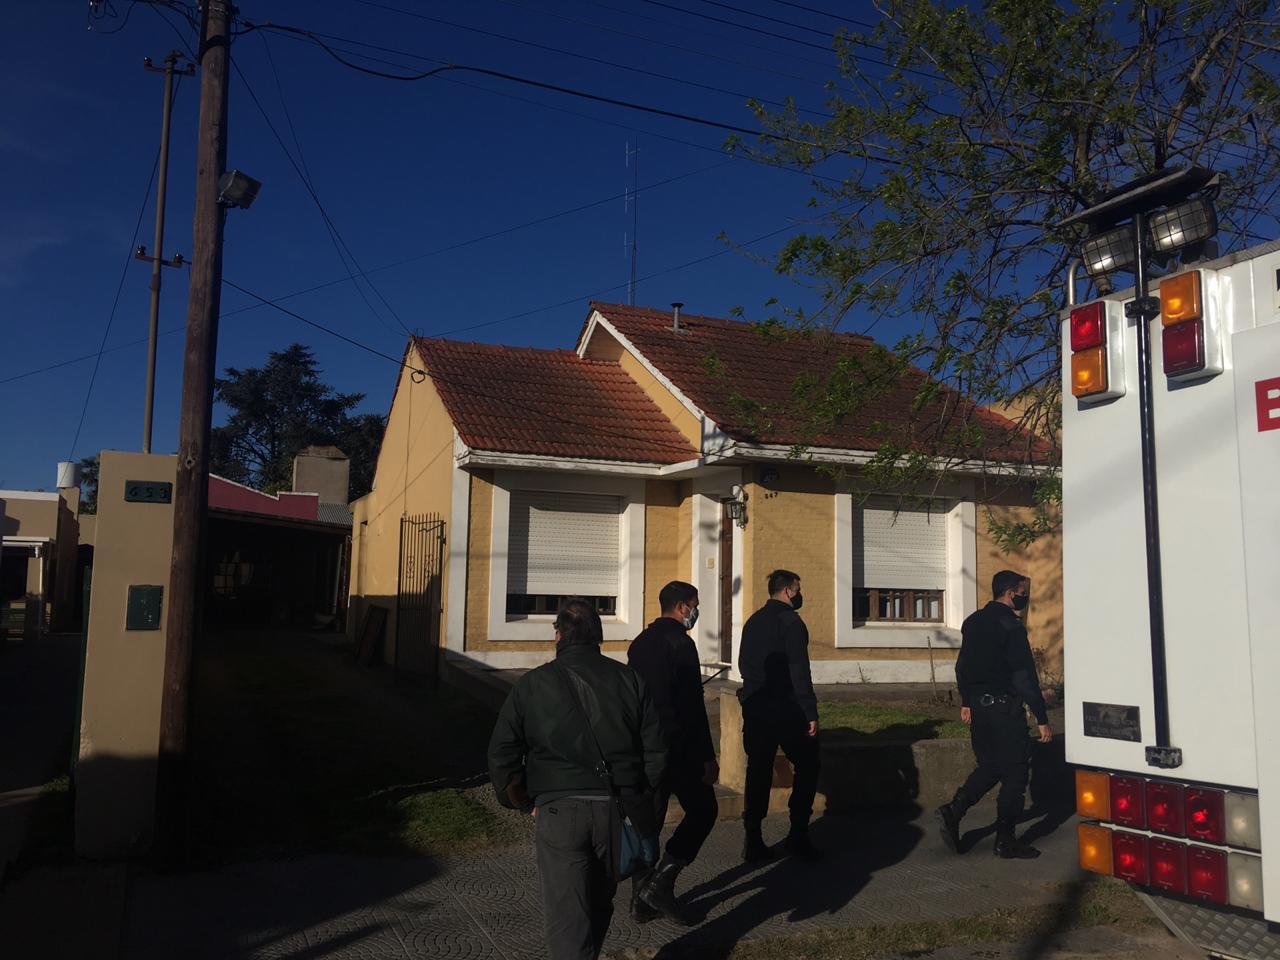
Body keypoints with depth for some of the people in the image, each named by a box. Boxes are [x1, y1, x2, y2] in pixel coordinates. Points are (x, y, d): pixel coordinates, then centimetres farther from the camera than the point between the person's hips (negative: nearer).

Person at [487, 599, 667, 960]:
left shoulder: (532, 685, 0)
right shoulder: (629, 679, 4)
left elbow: (501, 754, 0)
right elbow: (657, 750, 3)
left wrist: (524, 802, 12)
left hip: (558, 812, -3)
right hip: (617, 810, 3)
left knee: (566, 916, 1)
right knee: (599, 904, 23)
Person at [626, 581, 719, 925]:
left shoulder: (640, 642, 11)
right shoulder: (680, 642, -14)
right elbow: (692, 706, -18)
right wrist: (707, 756, -14)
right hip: (677, 748, -8)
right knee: (702, 810, 7)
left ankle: (641, 900, 17)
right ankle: (661, 883, 0)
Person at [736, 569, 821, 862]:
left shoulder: (752, 621, 14)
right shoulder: (790, 621, -10)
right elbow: (799, 671, -17)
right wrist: (811, 712, -16)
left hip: (754, 707, 7)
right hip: (786, 708, -7)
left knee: (758, 771, 9)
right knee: (807, 766, 7)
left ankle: (753, 841, 8)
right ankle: (797, 836, 4)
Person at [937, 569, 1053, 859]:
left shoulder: (973, 622, 11)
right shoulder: (1011, 626, -15)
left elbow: (962, 666, 17)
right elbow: (1025, 676, -17)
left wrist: (966, 702, 24)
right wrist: (1042, 719, -15)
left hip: (978, 705, 8)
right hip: (1005, 707, -8)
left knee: (989, 766, 18)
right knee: (1015, 773, 3)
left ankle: (953, 811, 5)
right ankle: (1005, 841, 8)